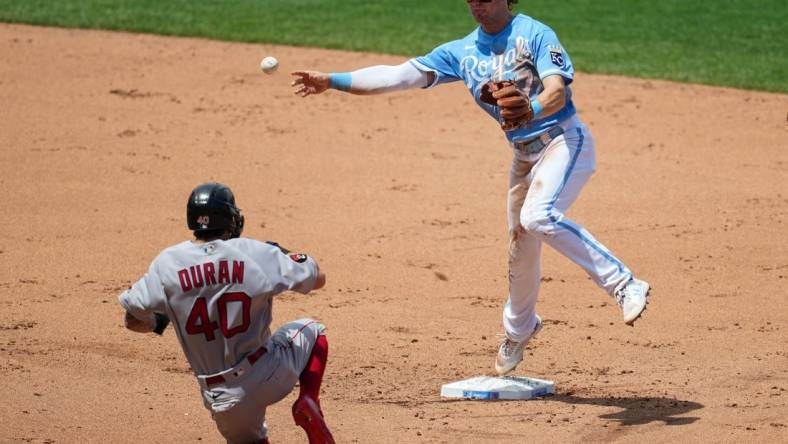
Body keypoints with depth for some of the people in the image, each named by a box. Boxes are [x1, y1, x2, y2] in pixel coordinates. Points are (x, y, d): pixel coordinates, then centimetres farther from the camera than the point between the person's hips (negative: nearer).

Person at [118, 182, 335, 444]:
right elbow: (317, 279, -1)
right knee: (313, 332, 26)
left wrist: (160, 323, 22)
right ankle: (308, 403, 2)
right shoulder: (255, 253, -12)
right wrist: (284, 255, 18)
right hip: (270, 376, -2)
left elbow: (134, 320, -1)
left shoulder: (167, 264, -7)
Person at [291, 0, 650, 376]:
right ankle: (518, 328, 42)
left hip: (564, 139, -7)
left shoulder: (534, 34, -11)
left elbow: (558, 92, -24)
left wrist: (532, 110, -47)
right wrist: (332, 81, -5)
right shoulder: (462, 52, 6)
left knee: (538, 216, -32)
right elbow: (400, 75, 3)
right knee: (520, 248, 15)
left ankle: (623, 284, -27)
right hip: (523, 154, 7)